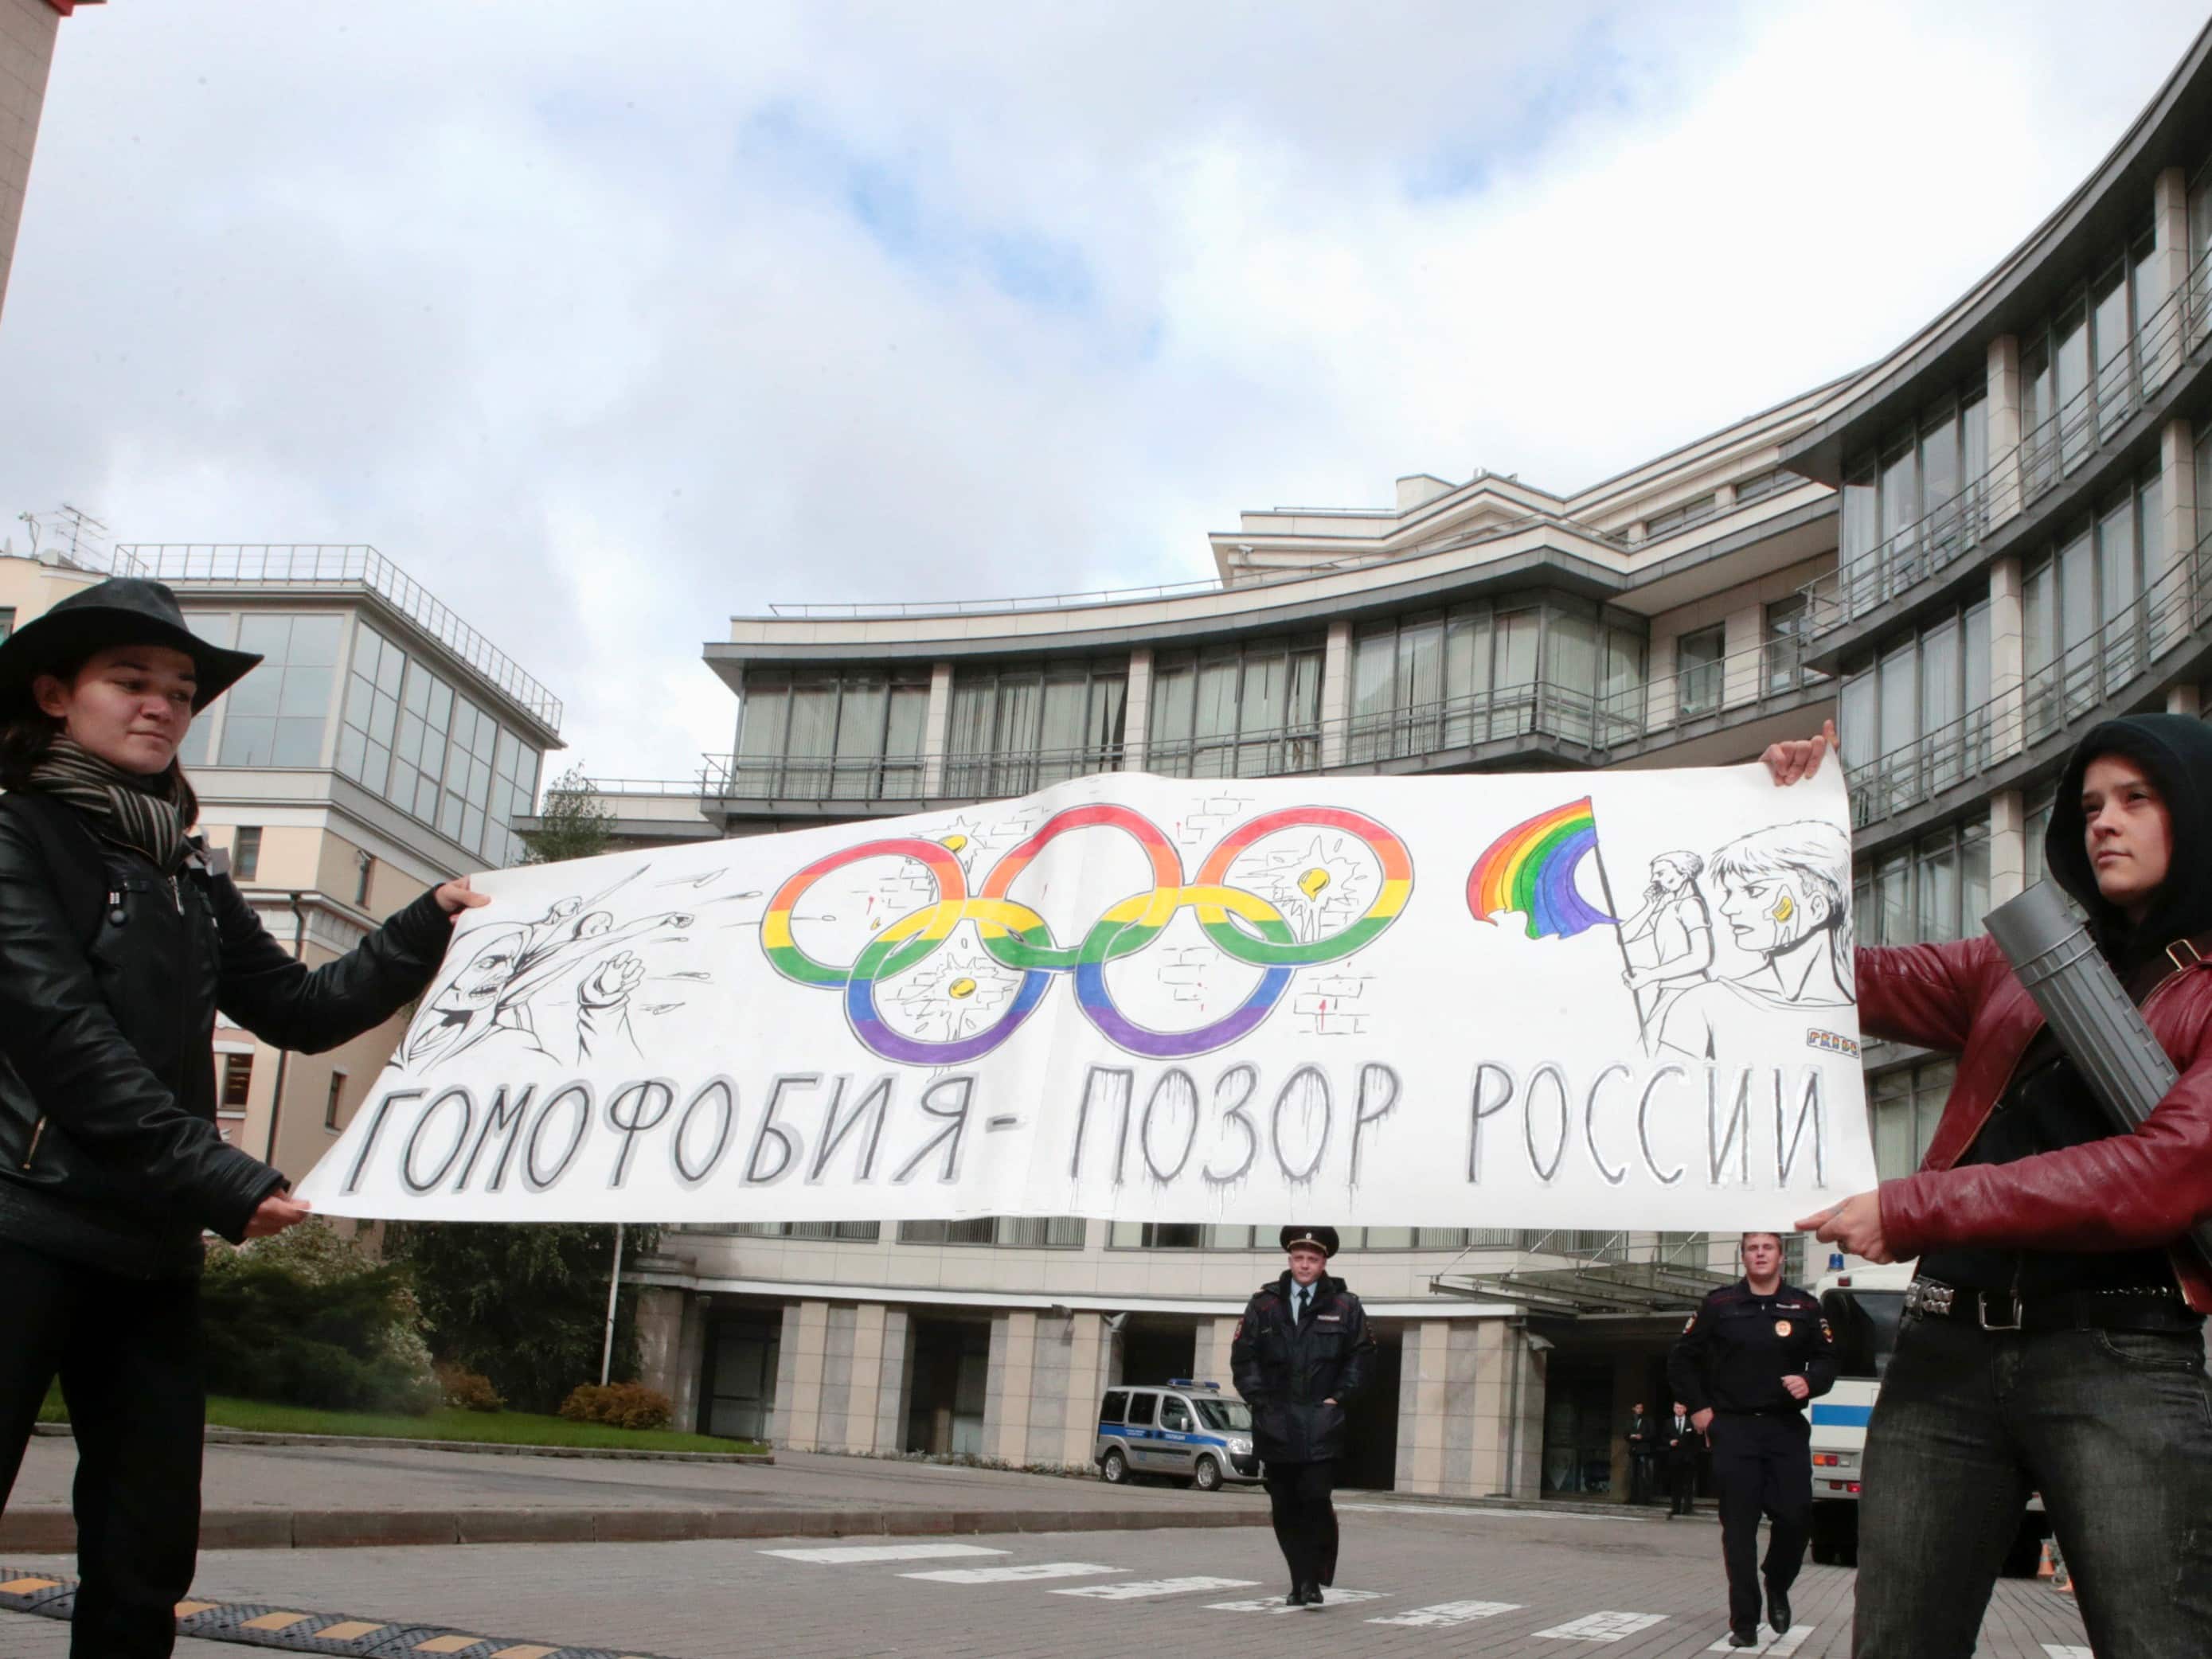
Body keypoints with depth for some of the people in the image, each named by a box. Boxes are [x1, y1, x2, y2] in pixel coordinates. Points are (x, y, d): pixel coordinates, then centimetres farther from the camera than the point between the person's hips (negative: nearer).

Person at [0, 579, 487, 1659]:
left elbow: (305, 1011, 20)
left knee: (145, 1560, 6)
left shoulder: (188, 876, 19)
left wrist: (428, 928, 8)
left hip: (151, 1253, 7)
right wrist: (224, 1182, -17)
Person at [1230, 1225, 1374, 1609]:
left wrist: (1339, 1397, -2)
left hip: (1321, 1425, -2)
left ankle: (1313, 1581, -4)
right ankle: (1299, 1582, 13)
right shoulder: (1264, 1304, 8)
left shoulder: (1345, 1307, 5)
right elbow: (1243, 1357, 10)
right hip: (1276, 1425, 2)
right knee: (1285, 1508, 4)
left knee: (1316, 1501, -12)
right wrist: (1259, 1398, 0)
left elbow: (1362, 1358, 8)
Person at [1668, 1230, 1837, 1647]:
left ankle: (1777, 1586, 23)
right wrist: (1697, 1407, 3)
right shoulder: (1719, 1305, 4)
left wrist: (1810, 1383, -11)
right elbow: (1681, 1360, 10)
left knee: (1796, 1516, -7)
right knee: (1739, 1527, -2)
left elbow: (1827, 1360, 9)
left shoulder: (1804, 1307, 6)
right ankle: (1744, 1623, 3)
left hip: (1787, 1429, 1)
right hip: (1733, 1430, -1)